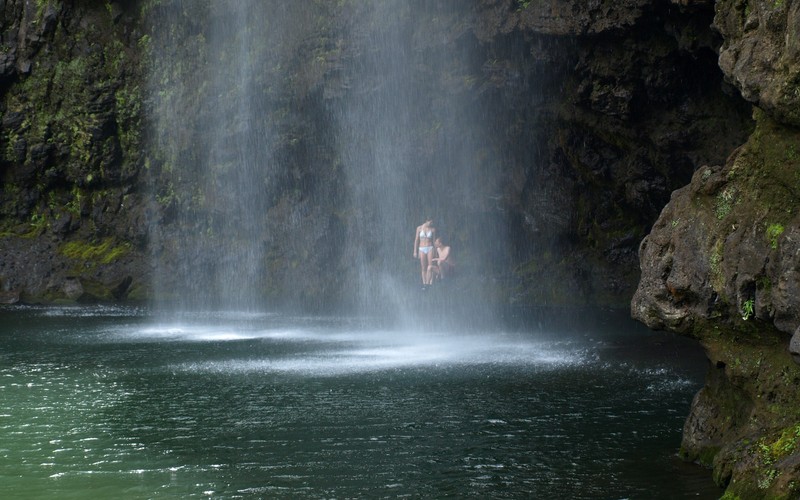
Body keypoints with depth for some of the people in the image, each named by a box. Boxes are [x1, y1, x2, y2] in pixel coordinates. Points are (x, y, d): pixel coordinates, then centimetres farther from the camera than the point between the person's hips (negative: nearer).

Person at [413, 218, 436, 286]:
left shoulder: (433, 229, 3)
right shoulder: (419, 228, 1)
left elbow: (434, 240, 6)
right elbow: (416, 240, 5)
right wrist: (415, 251, 2)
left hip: (430, 248, 0)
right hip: (422, 249, 0)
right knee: (423, 268, 2)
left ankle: (429, 282, -7)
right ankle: (424, 283, 5)